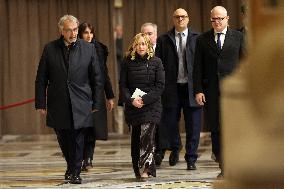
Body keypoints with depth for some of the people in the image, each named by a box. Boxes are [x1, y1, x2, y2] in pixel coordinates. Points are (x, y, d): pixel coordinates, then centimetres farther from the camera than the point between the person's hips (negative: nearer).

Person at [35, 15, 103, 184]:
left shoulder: (88, 48, 1)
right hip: (58, 105, 1)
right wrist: (41, 103, 0)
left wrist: (96, 104, 2)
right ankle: (71, 165, 32)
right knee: (63, 139, 10)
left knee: (78, 138, -2)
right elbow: (41, 79, 5)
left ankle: (75, 172, 8)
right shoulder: (50, 49, 2)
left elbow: (97, 79, 5)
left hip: (80, 104, -1)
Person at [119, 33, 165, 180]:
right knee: (135, 138, 5)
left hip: (151, 106, -2)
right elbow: (122, 85, 4)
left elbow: (160, 86, -3)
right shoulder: (127, 62, 6)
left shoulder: (156, 62, 2)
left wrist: (144, 99, -13)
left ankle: (145, 169, -16)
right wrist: (131, 100, -12)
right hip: (132, 106, 2)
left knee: (146, 135, -15)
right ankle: (138, 170, 13)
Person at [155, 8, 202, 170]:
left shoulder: (197, 39, 3)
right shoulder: (164, 40, 7)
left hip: (192, 87, -1)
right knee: (169, 122, 5)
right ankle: (175, 149, 32)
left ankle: (191, 159, 12)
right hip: (172, 88, 1)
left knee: (193, 126, 2)